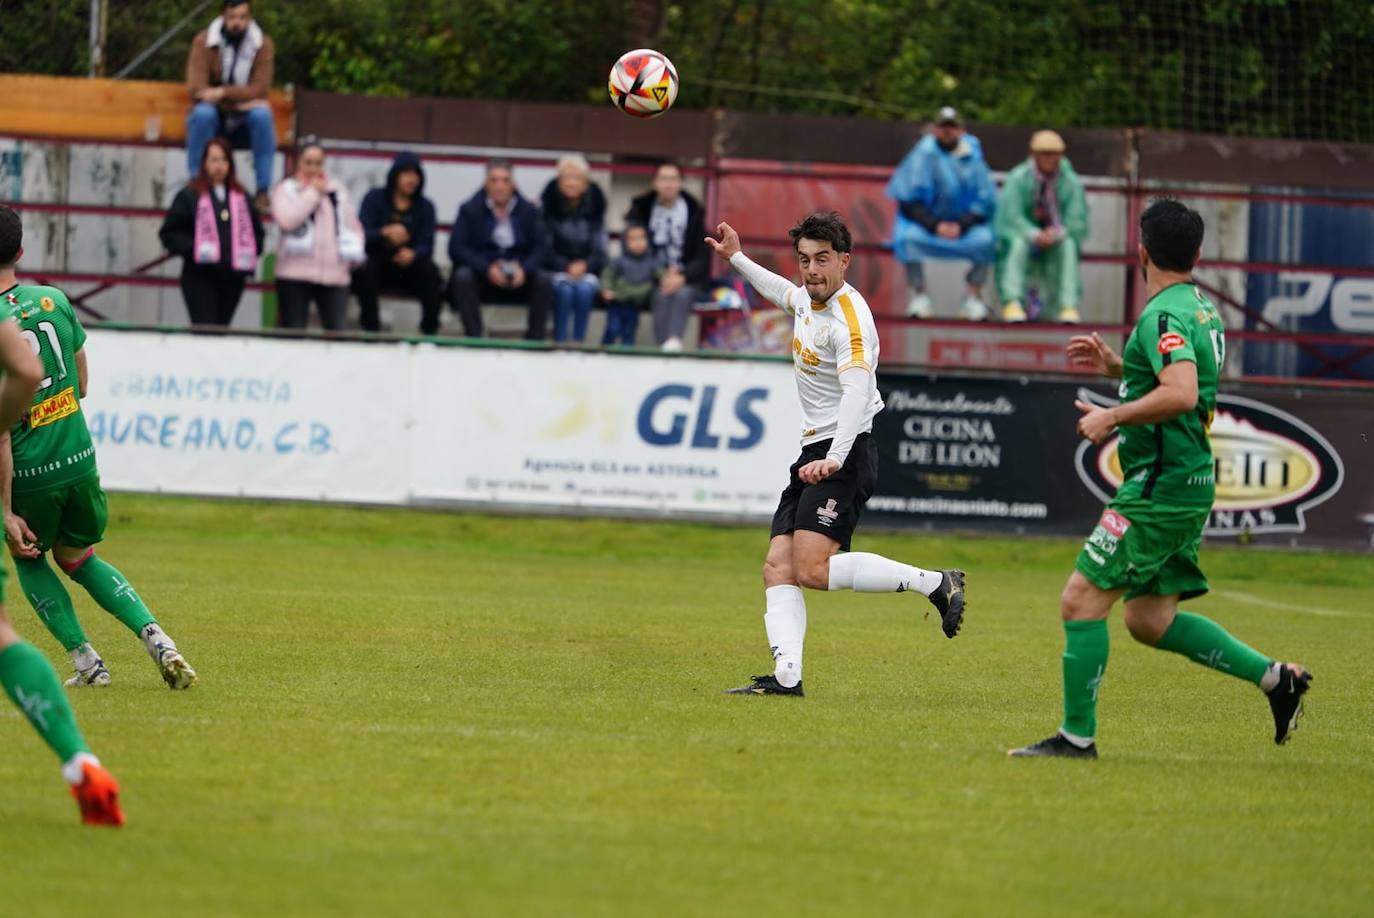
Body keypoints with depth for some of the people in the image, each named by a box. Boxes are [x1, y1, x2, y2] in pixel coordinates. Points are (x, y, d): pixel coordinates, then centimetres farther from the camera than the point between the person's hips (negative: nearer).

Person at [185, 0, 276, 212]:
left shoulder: (263, 45, -5)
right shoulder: (203, 42, -9)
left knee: (263, 114, -31)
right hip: (215, 117, -1)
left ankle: (263, 192, -29)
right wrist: (241, 101, -24)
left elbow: (259, 90, -14)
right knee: (203, 113, -34)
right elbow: (196, 90, -18)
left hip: (244, 123, 1)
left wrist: (224, 93, -30)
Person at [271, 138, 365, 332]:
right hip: (296, 273, -2)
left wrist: (355, 254, 3)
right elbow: (286, 220, -14)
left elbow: (353, 227, 22)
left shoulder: (338, 191, 16)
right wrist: (313, 192, -4)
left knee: (336, 330, -9)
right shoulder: (286, 190, 5)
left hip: (334, 274, 2)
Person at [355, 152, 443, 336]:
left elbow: (427, 246, -7)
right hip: (379, 266, -1)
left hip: (408, 267, 1)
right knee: (366, 269, -34)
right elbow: (363, 234, -13)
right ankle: (370, 329, -30)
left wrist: (413, 254, -31)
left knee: (431, 272, -28)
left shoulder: (425, 207, 5)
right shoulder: (374, 198, 1)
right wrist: (385, 233, -35)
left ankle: (429, 329, -23)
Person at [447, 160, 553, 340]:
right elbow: (456, 248, -8)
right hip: (481, 276, -1)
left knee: (544, 281, -27)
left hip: (519, 278, 1)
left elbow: (542, 249, -1)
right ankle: (474, 338, -33)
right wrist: (487, 269, -24)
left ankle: (535, 339, -23)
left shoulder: (528, 211, 7)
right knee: (462, 277, -33)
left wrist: (524, 270, -22)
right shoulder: (470, 209, 2)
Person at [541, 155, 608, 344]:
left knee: (584, 288, -32)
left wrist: (584, 266, -17)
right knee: (565, 288, -34)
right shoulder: (548, 203, -1)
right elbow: (545, 249, -3)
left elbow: (600, 251, 3)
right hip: (556, 270, -1)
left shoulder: (595, 205, 3)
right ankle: (560, 341, -32)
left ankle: (579, 341, -29)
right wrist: (566, 267, -18)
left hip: (587, 270, 1)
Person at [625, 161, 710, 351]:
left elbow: (703, 256, 2)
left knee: (682, 294, -33)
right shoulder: (641, 209, 6)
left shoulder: (693, 212, 5)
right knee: (662, 296, -32)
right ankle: (662, 346, -49)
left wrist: (683, 277, -16)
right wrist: (660, 277, -12)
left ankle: (674, 341, -56)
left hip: (686, 280, 0)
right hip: (652, 282, 0)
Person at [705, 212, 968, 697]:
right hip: (813, 454, 9)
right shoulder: (807, 299, 10)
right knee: (778, 568, -3)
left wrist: (834, 458, -43)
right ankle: (786, 675, -12)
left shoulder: (849, 319, -18)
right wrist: (737, 258, 46)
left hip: (847, 453, -9)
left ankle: (935, 583, -14)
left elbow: (856, 390, -32)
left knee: (812, 568, -22)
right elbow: (783, 292, 38)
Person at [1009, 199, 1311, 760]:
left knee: (1081, 600, -6)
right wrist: (1116, 366, 22)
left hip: (1160, 488, -10)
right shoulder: (1199, 307, 14)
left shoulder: (1164, 316, -16)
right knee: (1150, 620, 13)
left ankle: (1077, 735, -4)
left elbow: (1181, 395, -30)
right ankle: (1273, 677, 12)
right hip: (1187, 482, 10)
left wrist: (1112, 417, -20)